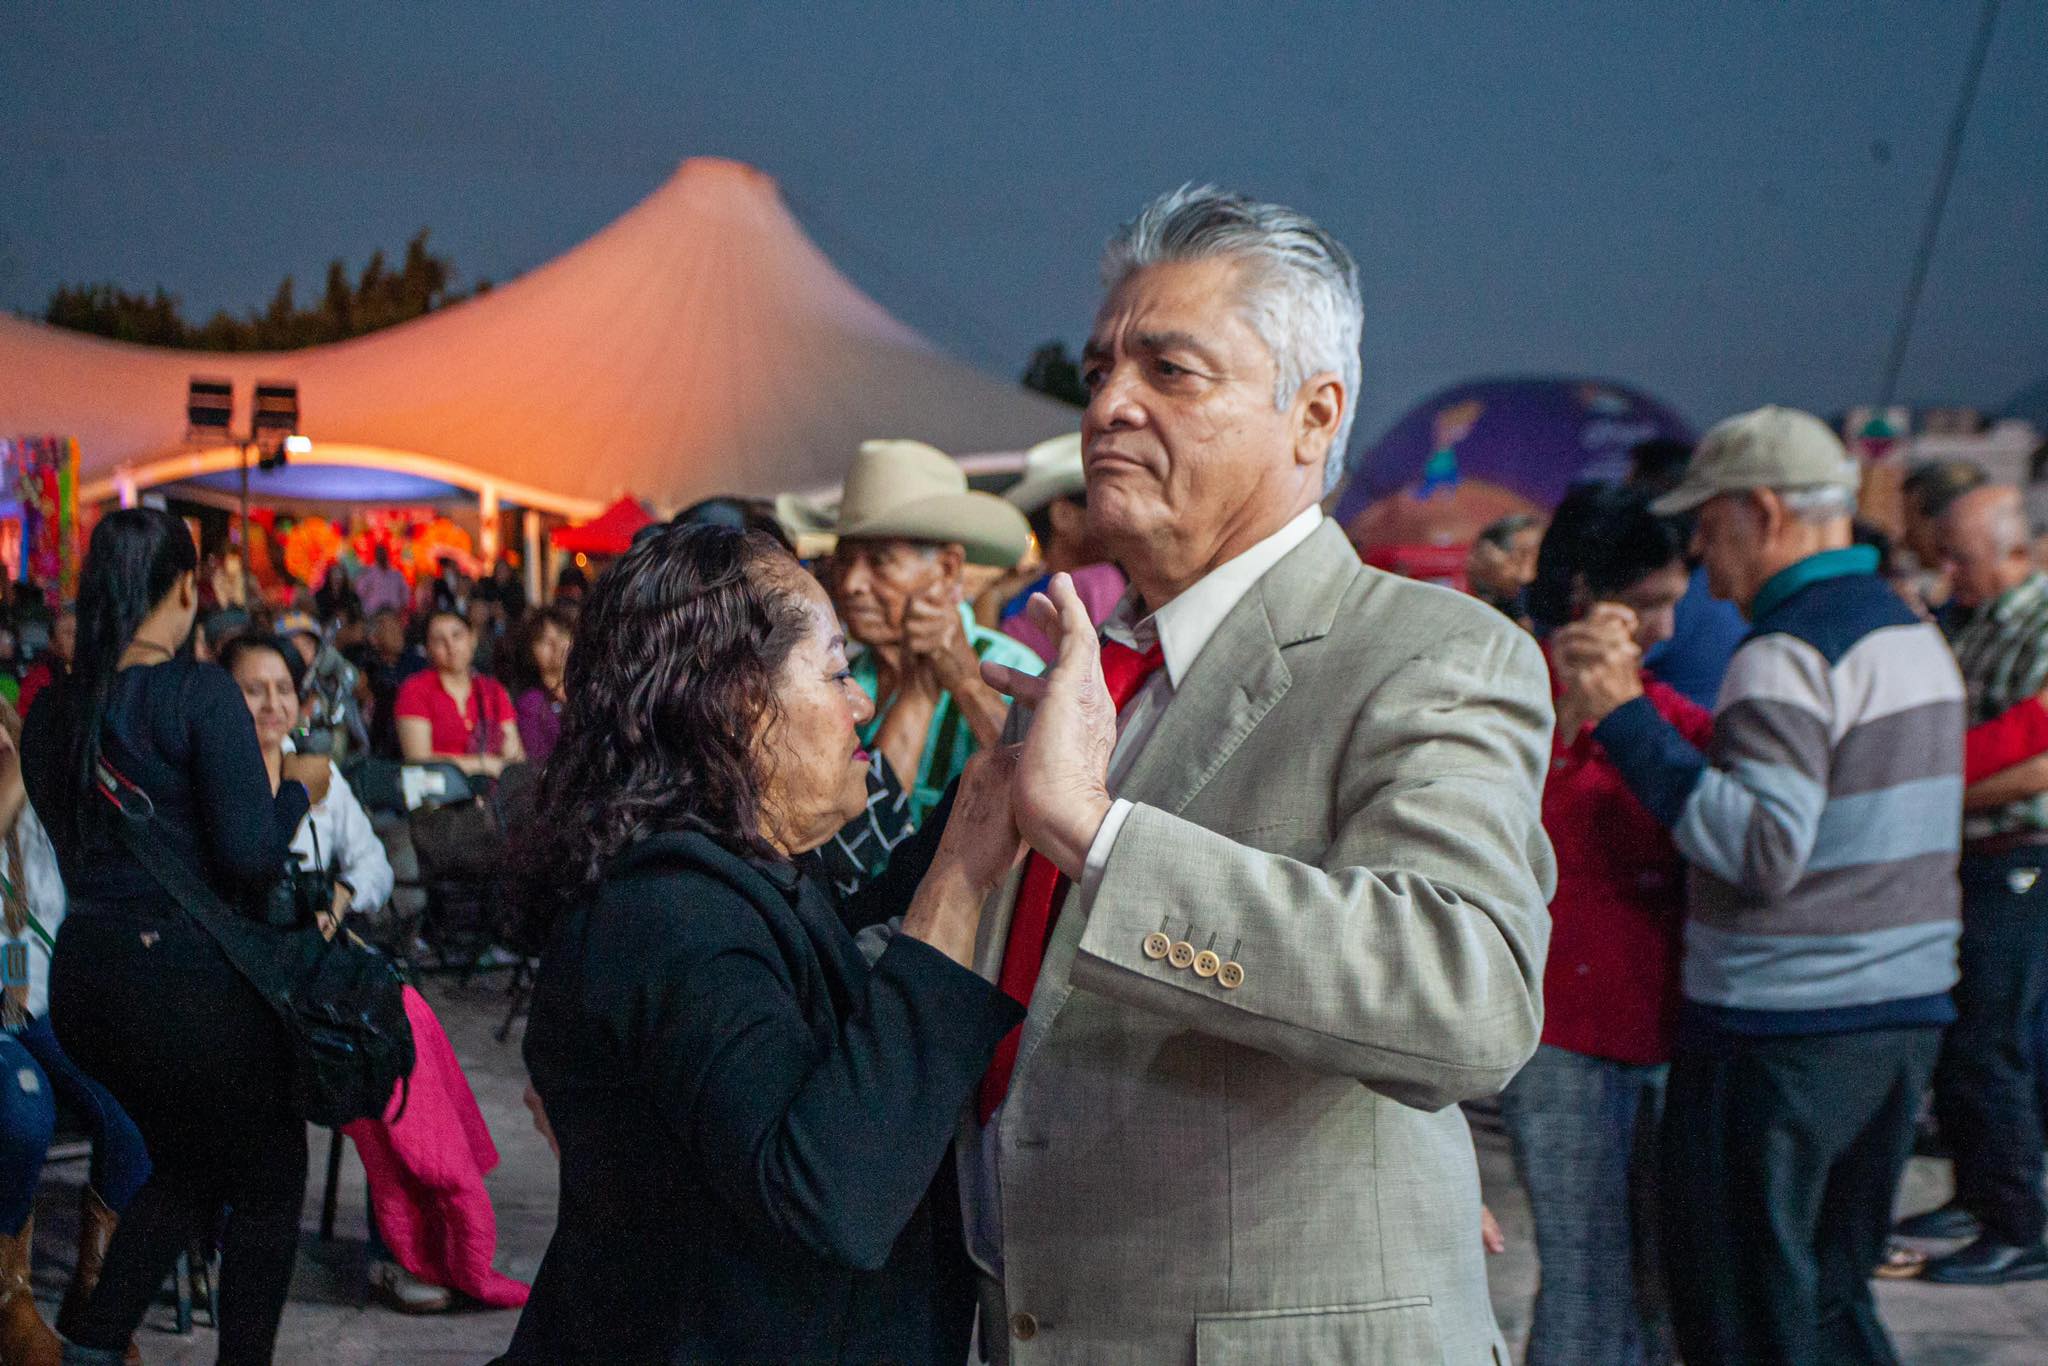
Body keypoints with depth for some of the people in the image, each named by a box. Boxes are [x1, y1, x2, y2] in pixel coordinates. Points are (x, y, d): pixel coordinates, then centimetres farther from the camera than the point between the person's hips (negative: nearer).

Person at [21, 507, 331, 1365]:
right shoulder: (200, 693, -13)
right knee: (269, 1176, 15)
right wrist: (298, 786, 0)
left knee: (187, 1163, 27)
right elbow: (251, 855, -19)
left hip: (83, 975, 7)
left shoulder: (51, 715, 6)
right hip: (189, 973, -7)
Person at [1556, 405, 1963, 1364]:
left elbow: (1763, 849, -26)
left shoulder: (1789, 656, -17)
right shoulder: (1915, 638, 13)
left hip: (1782, 1030, -9)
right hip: (1905, 1013, 9)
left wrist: (1627, 718, -24)